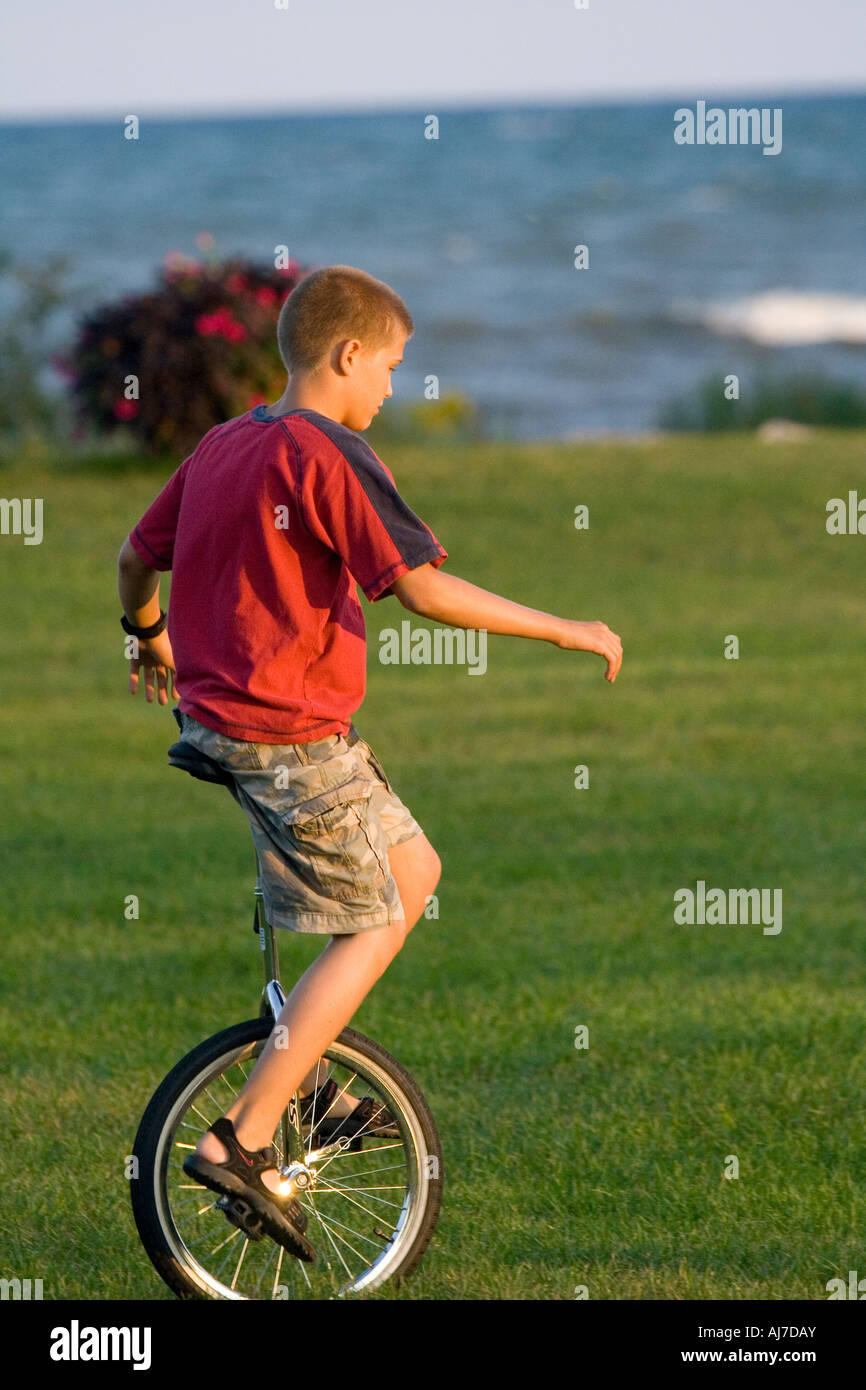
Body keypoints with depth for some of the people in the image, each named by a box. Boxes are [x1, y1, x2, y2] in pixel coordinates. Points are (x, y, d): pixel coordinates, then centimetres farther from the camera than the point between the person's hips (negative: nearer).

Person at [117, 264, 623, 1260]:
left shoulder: (224, 443, 10)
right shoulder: (328, 456, -17)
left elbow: (136, 557, 21)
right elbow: (423, 589, -24)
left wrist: (149, 638, 41)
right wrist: (566, 631, -16)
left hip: (220, 717, 9)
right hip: (292, 740, -9)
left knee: (413, 871, 20)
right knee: (372, 929, 0)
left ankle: (299, 1071, 22)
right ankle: (242, 1142, -5)